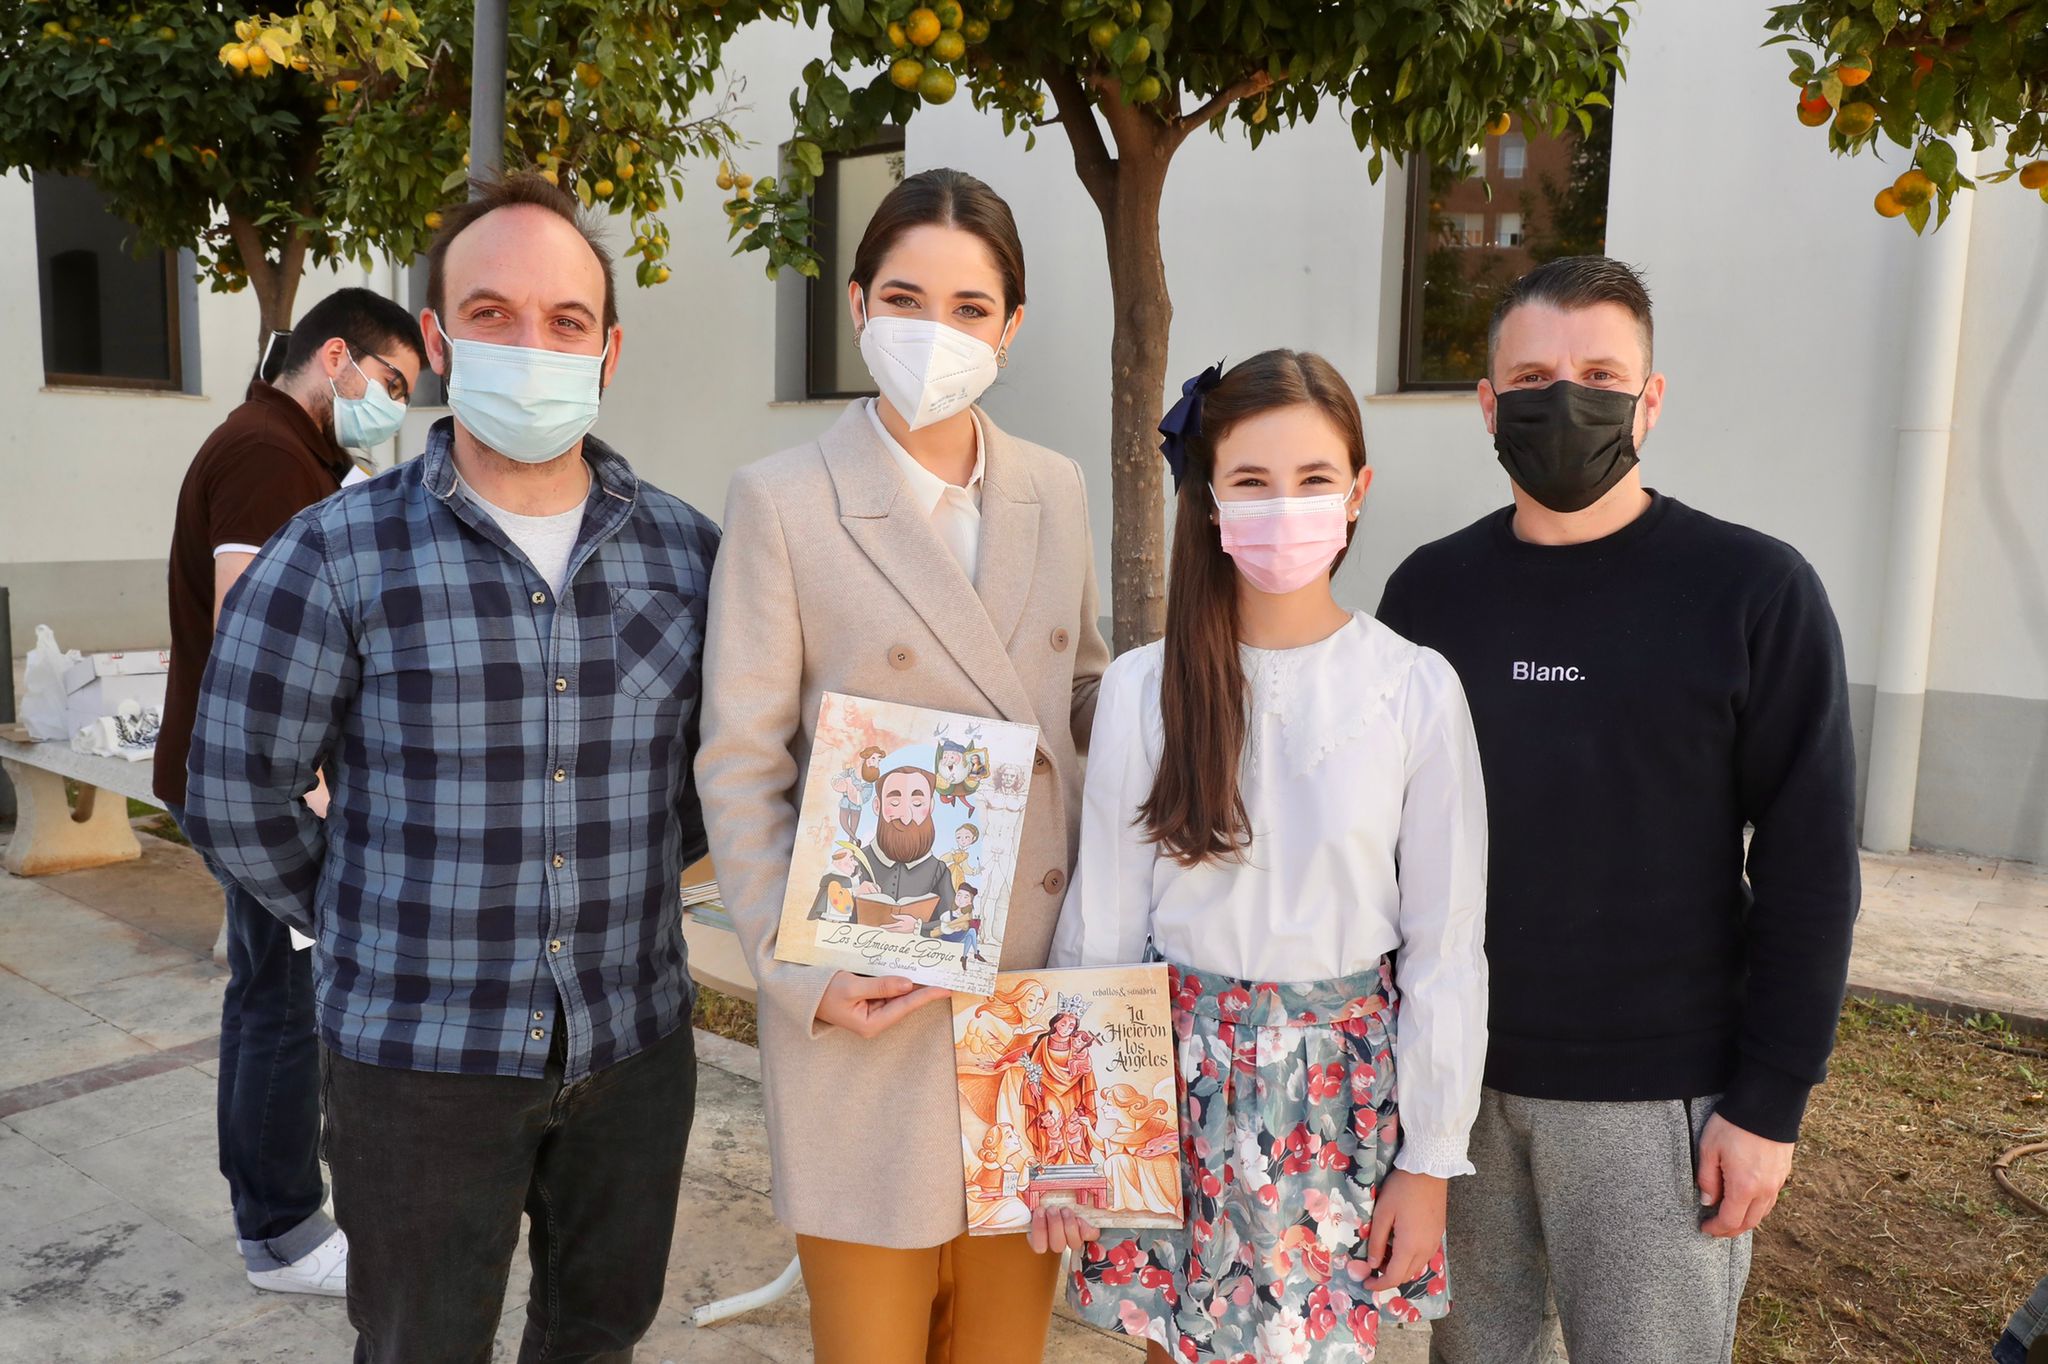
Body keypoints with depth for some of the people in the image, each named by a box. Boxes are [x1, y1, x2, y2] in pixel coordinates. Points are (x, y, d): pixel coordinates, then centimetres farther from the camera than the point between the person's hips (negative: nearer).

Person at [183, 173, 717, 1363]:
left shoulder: (687, 550, -1)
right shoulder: (337, 557, -9)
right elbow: (239, 794, -2)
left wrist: (629, 883, 7)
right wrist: (363, 931, 4)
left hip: (636, 1040, 3)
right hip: (419, 1053, -2)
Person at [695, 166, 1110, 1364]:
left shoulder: (1055, 491, 5)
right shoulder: (783, 502, -7)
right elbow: (741, 768, -6)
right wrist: (803, 975, -14)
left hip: (1038, 985, 4)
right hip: (873, 1002, -4)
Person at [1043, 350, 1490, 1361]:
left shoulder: (1418, 691, -8)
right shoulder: (1144, 687, -7)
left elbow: (1445, 945, -2)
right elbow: (1099, 922, -1)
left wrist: (1430, 1159, 0)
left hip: (1346, 1086, 0)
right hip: (1177, 1079, 1)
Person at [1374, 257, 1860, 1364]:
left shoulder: (1754, 592, -7)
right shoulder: (1429, 589, 2)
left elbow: (1809, 865, -7)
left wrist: (1770, 1100, -9)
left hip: (1657, 1098, -3)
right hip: (1451, 1075, 3)